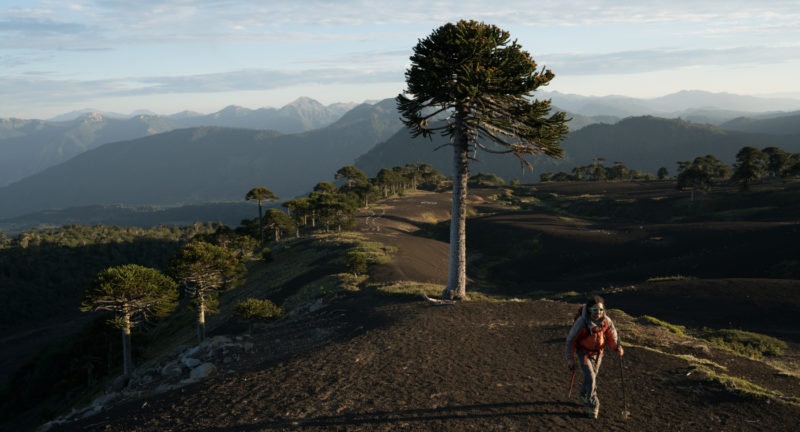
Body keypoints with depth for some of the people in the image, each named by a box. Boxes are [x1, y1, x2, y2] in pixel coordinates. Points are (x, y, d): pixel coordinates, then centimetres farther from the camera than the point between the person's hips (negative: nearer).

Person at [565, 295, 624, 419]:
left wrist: (618, 348, -25)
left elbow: (612, 338, -4)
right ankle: (593, 406, 6)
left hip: (598, 352, 4)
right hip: (584, 352, -4)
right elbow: (571, 339, -18)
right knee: (590, 378, -12)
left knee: (593, 375, 19)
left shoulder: (607, 321, -21)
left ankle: (584, 395, 48)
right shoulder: (582, 322, -31)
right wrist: (570, 358, -16)